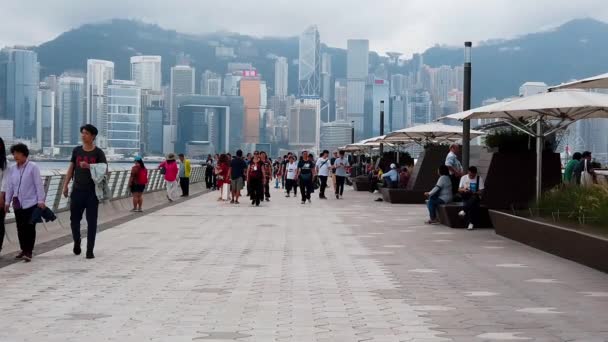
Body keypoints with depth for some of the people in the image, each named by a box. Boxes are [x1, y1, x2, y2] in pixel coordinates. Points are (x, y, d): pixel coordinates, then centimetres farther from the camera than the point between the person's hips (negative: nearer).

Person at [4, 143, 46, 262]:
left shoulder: (33, 167, -6)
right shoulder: (11, 169, 8)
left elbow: (39, 184, -8)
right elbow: (9, 186, 11)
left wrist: (41, 200, -12)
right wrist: (7, 202, 8)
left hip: (31, 203, -5)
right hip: (17, 203, 5)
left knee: (29, 227, -4)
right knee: (20, 228, 9)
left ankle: (29, 252, -2)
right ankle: (24, 249, 21)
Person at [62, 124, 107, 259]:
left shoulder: (98, 153, -2)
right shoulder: (77, 150, 8)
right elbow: (71, 168, 12)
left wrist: (88, 166, -24)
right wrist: (65, 185, 6)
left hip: (92, 191, -3)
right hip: (77, 190, 3)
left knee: (92, 221, -1)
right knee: (74, 219, 8)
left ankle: (90, 250, 2)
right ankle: (77, 243, 30)